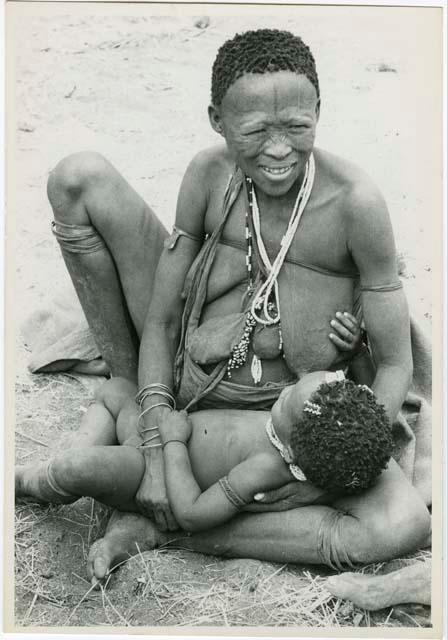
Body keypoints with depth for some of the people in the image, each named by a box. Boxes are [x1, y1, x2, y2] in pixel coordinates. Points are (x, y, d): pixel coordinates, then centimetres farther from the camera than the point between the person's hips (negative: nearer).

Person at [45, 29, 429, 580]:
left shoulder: (353, 202, -20)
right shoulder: (210, 176, -12)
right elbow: (160, 320, -8)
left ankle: (159, 528, -20)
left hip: (280, 415, -1)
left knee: (407, 524, -28)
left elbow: (395, 365, -14)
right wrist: (155, 447, -19)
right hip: (184, 377, 2)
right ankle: (134, 403, 0)